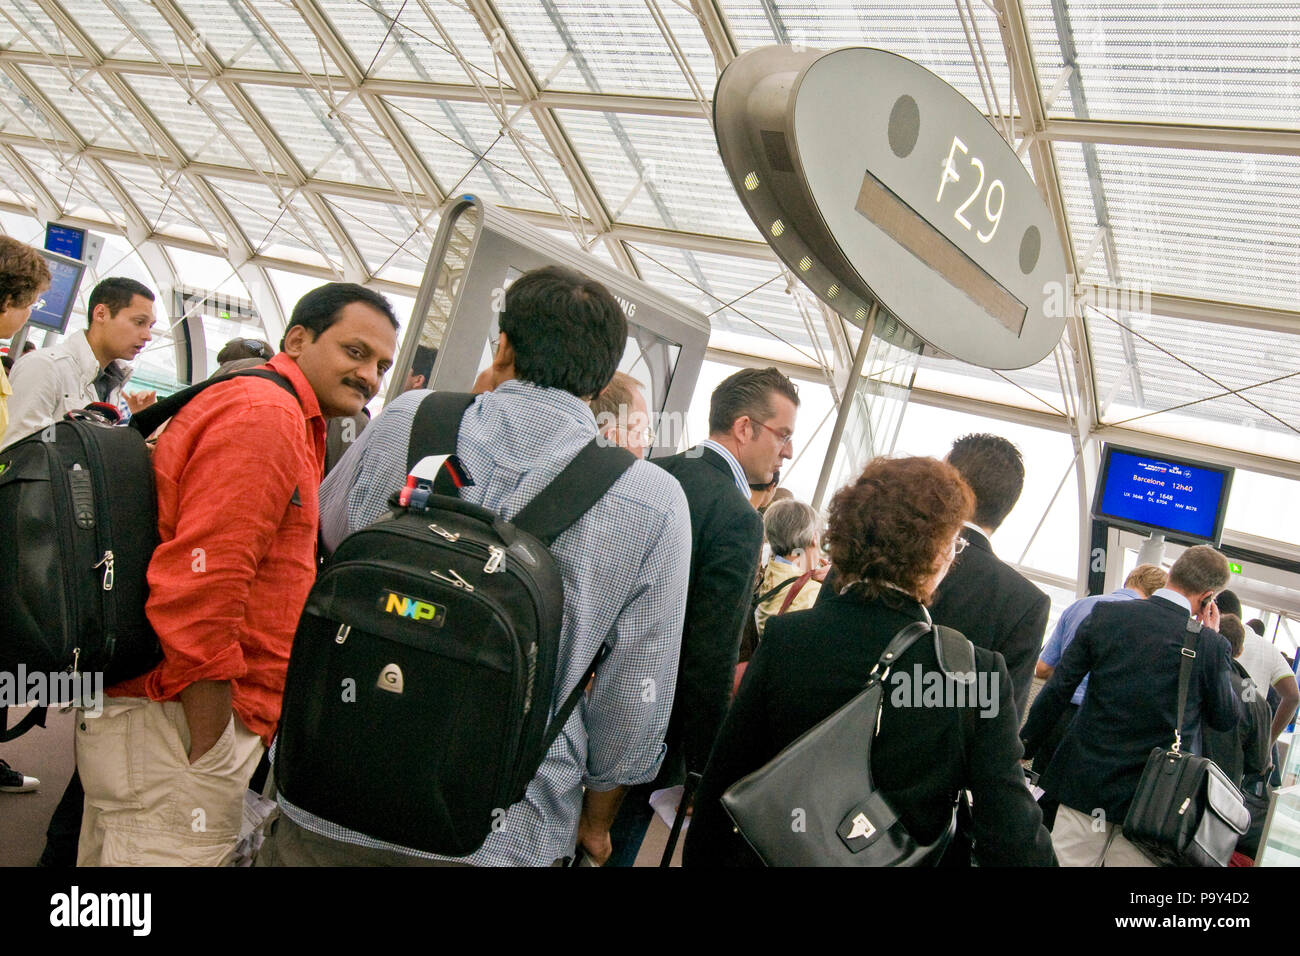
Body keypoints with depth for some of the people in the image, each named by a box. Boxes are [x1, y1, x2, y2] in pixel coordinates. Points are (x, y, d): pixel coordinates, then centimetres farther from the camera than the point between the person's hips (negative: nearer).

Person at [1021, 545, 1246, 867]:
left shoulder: (1105, 614, -4)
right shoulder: (1210, 645, -9)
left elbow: (1057, 691, -3)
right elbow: (1227, 719, 7)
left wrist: (1025, 749, 8)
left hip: (1085, 784, 1)